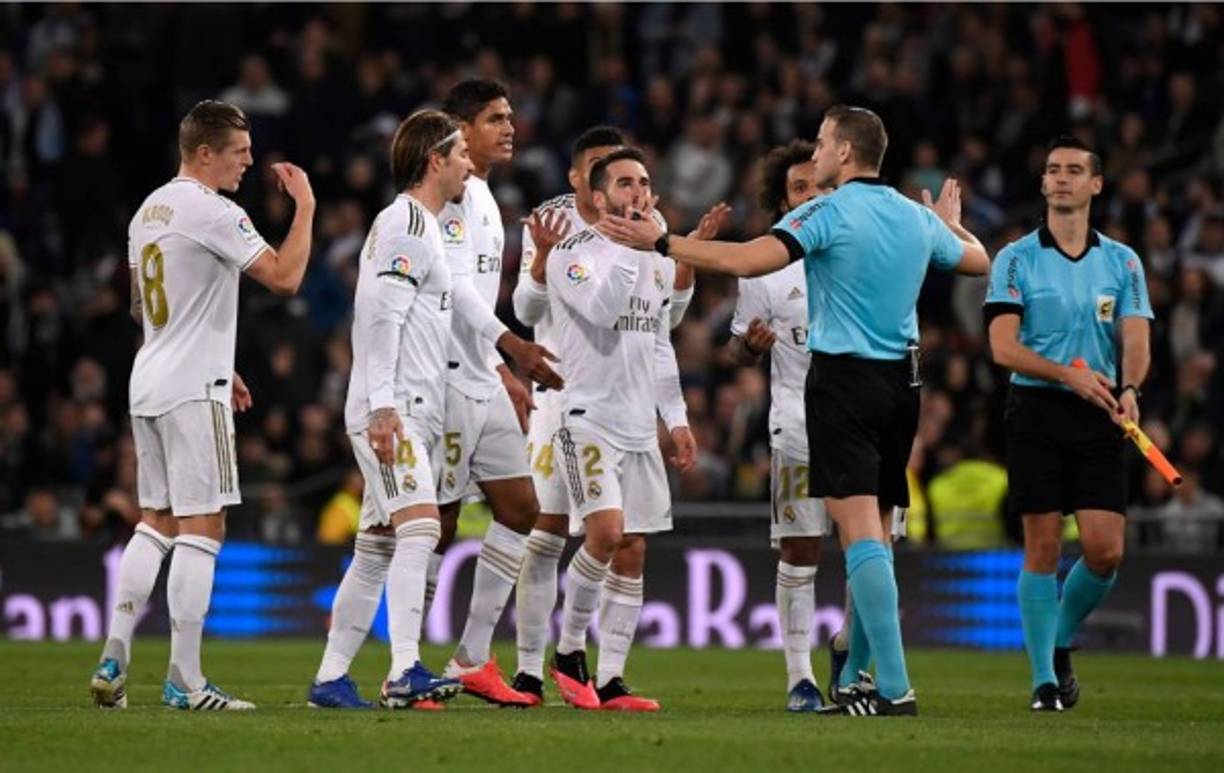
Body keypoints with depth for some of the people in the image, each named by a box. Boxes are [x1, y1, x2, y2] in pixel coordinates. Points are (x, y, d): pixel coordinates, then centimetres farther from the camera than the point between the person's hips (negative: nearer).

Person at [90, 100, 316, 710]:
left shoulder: (149, 211, 14)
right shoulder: (212, 213, -15)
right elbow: (284, 277, -19)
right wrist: (304, 206, -7)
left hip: (148, 384, 9)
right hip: (194, 391, -9)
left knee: (156, 522, 14)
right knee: (202, 527, -6)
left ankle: (113, 661, 7)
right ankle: (184, 680, -8)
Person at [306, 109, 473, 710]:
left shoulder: (422, 226, 21)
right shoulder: (404, 224, -10)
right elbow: (378, 316, -18)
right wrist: (383, 405, -24)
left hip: (411, 413, 10)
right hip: (391, 413, -10)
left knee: (377, 548, 8)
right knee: (420, 529, -20)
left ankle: (330, 678, 10)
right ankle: (405, 671, -28)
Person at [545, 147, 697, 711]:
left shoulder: (657, 262, 16)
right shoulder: (574, 253, -6)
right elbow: (601, 308, -24)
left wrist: (676, 418, 18)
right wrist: (634, 245, -21)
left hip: (640, 427, 7)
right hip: (587, 416, -7)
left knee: (633, 553, 3)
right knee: (606, 532, -21)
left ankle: (609, 682, 5)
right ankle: (568, 652, -3)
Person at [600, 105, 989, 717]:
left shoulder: (829, 213, -10)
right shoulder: (917, 219, 9)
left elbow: (748, 260, -22)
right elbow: (977, 260, 27)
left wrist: (661, 243, -15)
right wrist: (951, 225, 49)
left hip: (843, 378, -7)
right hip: (900, 381, 7)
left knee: (860, 532, -12)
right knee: (874, 532, 14)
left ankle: (894, 687, -21)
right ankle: (861, 675, 18)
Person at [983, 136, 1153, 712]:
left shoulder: (1121, 262, 9)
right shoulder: (1016, 259, 2)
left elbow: (1135, 338, 0)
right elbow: (1004, 346, -7)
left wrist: (1129, 390, -22)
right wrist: (1069, 376, -21)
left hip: (1097, 418, 2)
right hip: (1036, 410, -2)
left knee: (1106, 550, -6)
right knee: (1043, 546, -5)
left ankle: (1061, 644, 20)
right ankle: (1044, 678, 2)